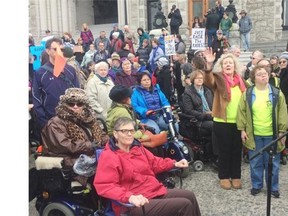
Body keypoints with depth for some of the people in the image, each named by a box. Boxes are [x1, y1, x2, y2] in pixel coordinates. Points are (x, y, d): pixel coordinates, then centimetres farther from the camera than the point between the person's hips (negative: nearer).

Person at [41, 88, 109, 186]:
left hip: (92, 155, 8)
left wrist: (110, 141, 0)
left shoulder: (87, 118, 20)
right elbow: (63, 145, -15)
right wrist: (89, 145, -16)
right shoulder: (56, 123, -1)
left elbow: (100, 135, 24)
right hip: (73, 161, -7)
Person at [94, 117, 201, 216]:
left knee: (190, 196, 11)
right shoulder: (108, 156, -14)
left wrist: (174, 163, 14)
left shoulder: (137, 147, 12)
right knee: (184, 205, -15)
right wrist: (129, 197, -37)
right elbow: (104, 186, -25)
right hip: (135, 205, -9)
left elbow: (154, 162, 27)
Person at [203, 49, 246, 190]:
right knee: (224, 151, 8)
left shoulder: (240, 81, 9)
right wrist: (209, 65, -46)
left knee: (237, 151, 13)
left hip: (238, 123, 4)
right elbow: (208, 81, -29)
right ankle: (224, 177, 23)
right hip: (222, 123, -4)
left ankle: (236, 176, 28)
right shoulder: (218, 79, -5)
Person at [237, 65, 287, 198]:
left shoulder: (277, 94, -2)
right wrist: (242, 129, -3)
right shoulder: (247, 94, -2)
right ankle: (256, 185, 28)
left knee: (272, 162, 10)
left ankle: (273, 187, 26)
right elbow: (241, 112, 1)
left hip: (272, 134, 0)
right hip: (254, 134, 0)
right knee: (255, 162, 11)